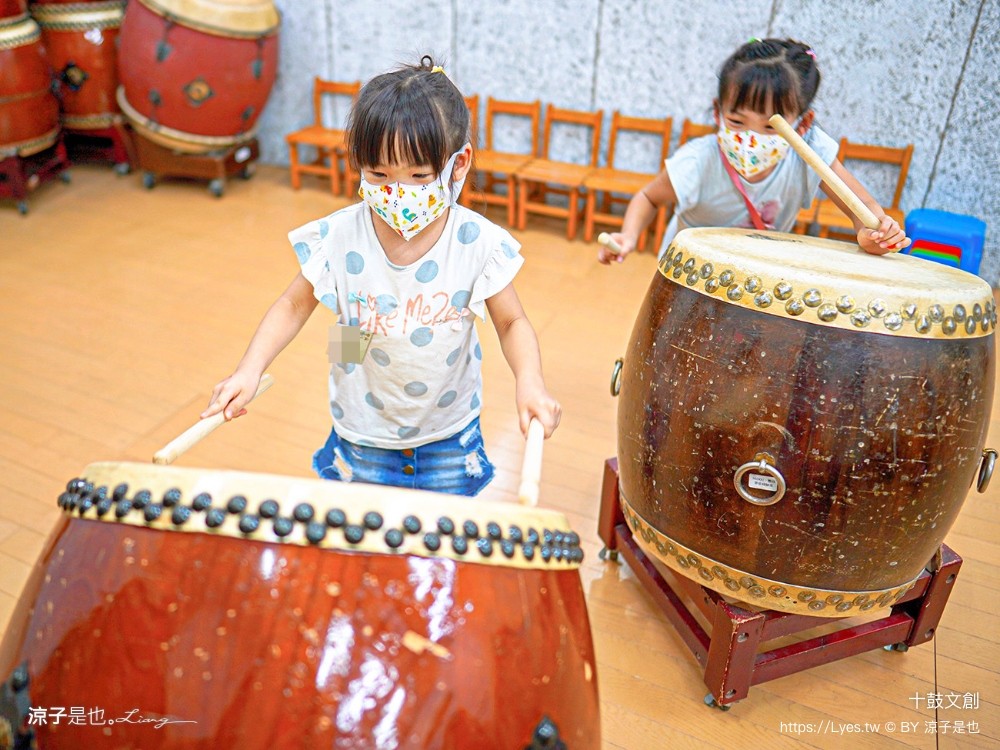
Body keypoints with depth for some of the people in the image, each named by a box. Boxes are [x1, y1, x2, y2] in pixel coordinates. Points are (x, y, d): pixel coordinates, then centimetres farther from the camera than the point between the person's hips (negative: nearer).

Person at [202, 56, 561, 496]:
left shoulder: (477, 243, -19)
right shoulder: (337, 239, -17)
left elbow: (511, 322, -8)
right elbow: (295, 304, -3)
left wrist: (530, 383, -26)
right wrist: (249, 370, -16)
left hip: (449, 443, 0)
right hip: (361, 441, 1)